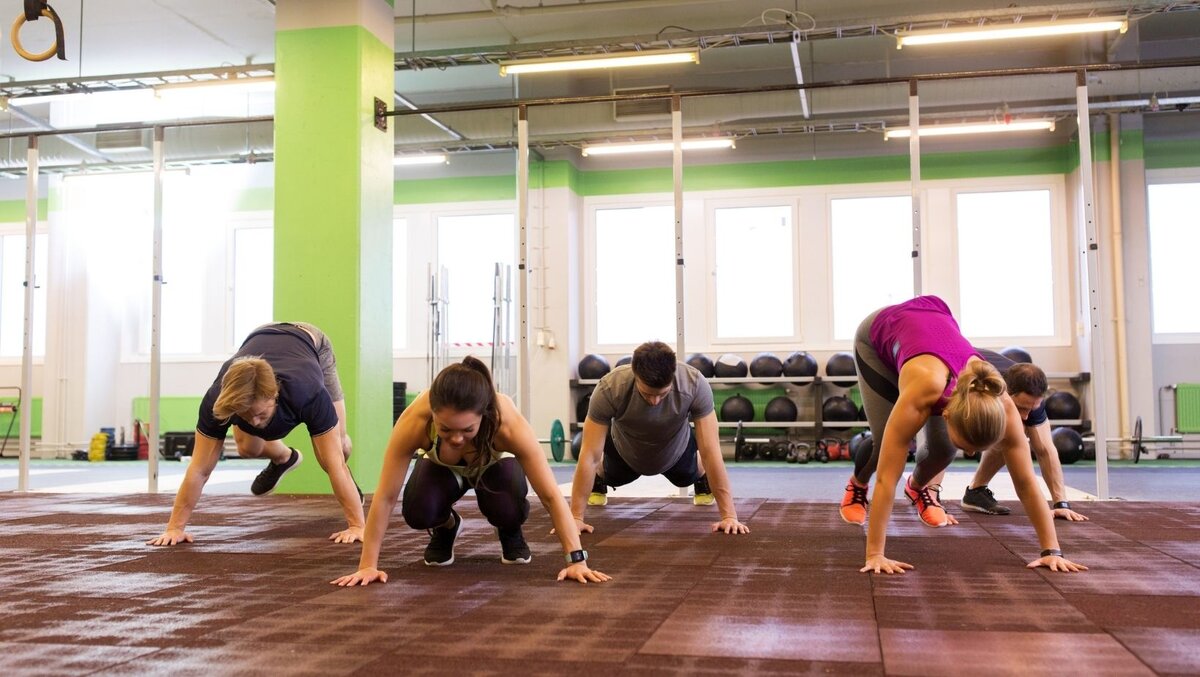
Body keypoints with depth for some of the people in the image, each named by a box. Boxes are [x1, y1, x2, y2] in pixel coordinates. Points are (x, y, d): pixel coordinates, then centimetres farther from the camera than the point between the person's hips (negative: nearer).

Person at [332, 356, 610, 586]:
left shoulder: (509, 423, -43)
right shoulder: (414, 421, -42)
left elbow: (551, 496, -37)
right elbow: (385, 497, -33)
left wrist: (576, 560, -41)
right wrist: (367, 565, -31)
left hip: (494, 464, -1)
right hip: (442, 467, 1)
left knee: (508, 510, -32)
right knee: (418, 511, -30)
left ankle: (510, 533, 6)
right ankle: (446, 528, 7)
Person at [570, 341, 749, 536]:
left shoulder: (696, 385, -42)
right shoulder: (609, 389, -43)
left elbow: (711, 452, -39)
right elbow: (589, 455, -37)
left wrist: (729, 515, -41)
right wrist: (576, 517, -37)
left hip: (676, 449, 0)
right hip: (625, 450, 0)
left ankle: (703, 480, 58)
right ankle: (599, 480, 58)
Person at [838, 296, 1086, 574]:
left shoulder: (999, 404, -36)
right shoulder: (922, 391, -46)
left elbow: (1027, 483, -28)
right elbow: (887, 478, -43)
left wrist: (1052, 551, -29)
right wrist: (875, 555, -43)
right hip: (879, 335, -3)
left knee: (944, 448, -9)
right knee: (885, 441, -10)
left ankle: (918, 487, 26)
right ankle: (857, 485, 25)